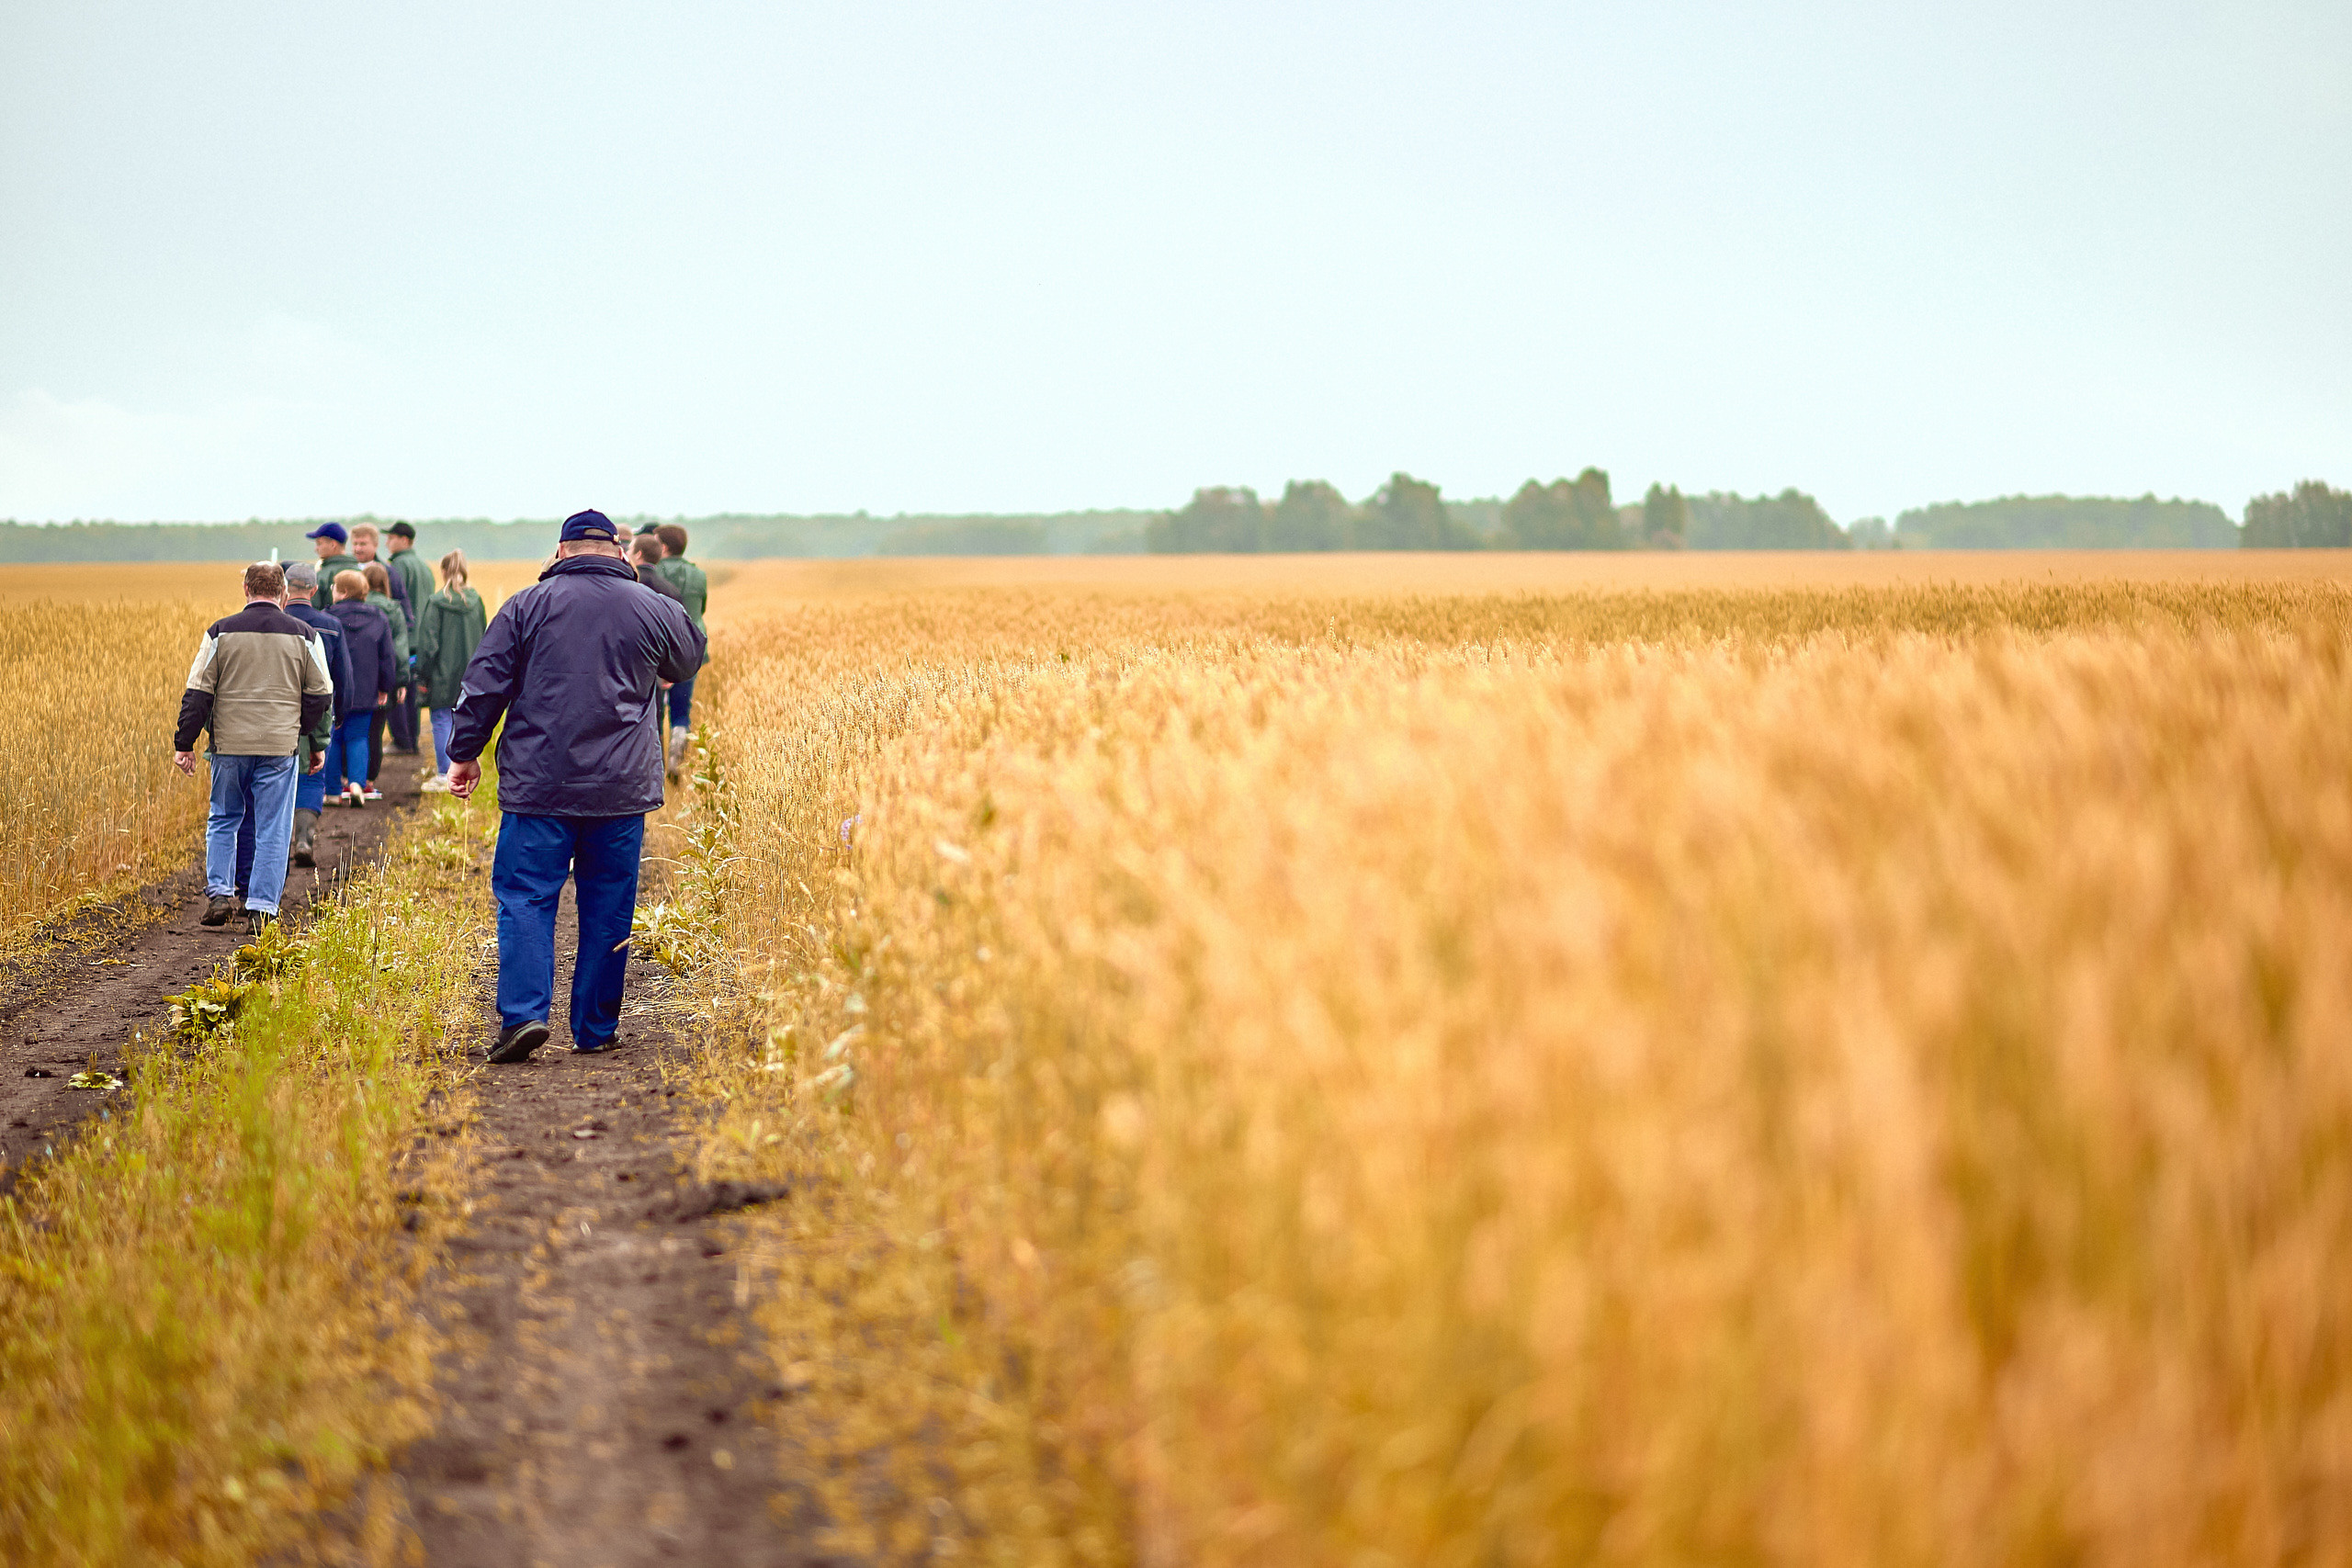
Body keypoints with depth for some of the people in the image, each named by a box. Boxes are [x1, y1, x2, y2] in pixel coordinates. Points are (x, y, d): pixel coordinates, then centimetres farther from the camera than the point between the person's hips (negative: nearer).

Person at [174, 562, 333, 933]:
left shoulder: (221, 632, 1)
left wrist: (184, 743, 7)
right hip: (280, 748, -1)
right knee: (272, 829, 3)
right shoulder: (304, 636, 2)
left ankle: (219, 892, 6)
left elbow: (197, 693, 1)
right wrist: (317, 744, 16)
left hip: (230, 744, 1)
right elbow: (320, 695, 5)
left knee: (223, 820, 17)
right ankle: (262, 908, -1)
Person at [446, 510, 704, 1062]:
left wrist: (465, 752, 10)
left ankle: (524, 1012, -15)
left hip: (540, 786, -2)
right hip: (622, 788, 2)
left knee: (525, 896, 1)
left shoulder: (528, 605, 0)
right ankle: (595, 1030, 12)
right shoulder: (653, 609, 5)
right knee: (608, 906, 9)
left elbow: (484, 684, 0)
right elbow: (687, 660, 25)